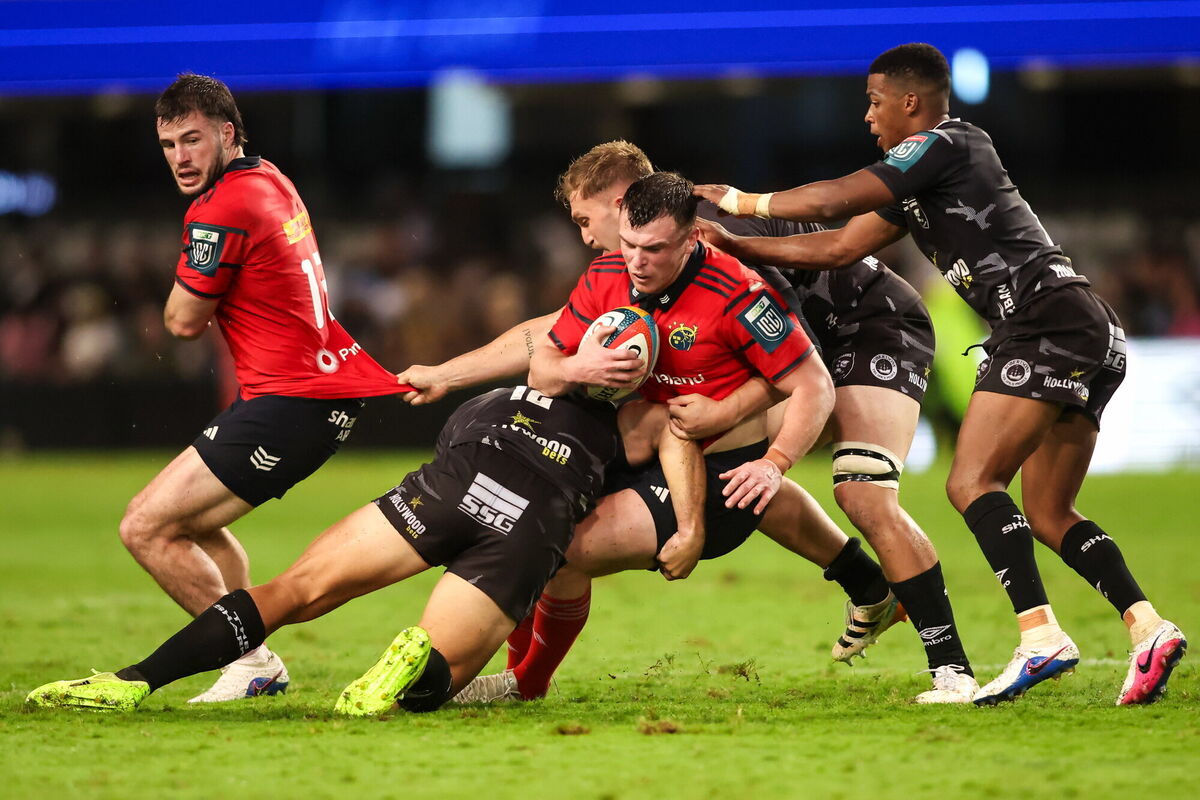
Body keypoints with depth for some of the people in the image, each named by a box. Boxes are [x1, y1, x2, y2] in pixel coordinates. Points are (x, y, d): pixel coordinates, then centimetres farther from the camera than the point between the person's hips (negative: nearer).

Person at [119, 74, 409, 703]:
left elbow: (183, 321, -9)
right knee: (193, 520, 26)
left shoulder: (222, 209, -17)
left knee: (146, 529, -9)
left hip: (287, 404, -10)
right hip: (332, 390, 10)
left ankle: (252, 662, -6)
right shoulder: (270, 180, 13)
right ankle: (254, 660, 25)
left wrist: (185, 285, 10)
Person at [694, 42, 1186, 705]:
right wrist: (733, 247, 26)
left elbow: (831, 202, -10)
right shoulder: (919, 186, 25)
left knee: (971, 482, -15)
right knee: (1048, 516, 9)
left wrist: (738, 201, 4)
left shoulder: (944, 146, -4)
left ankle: (1040, 635, -26)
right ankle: (1148, 627, -4)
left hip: (1048, 321, -10)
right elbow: (839, 247, 29)